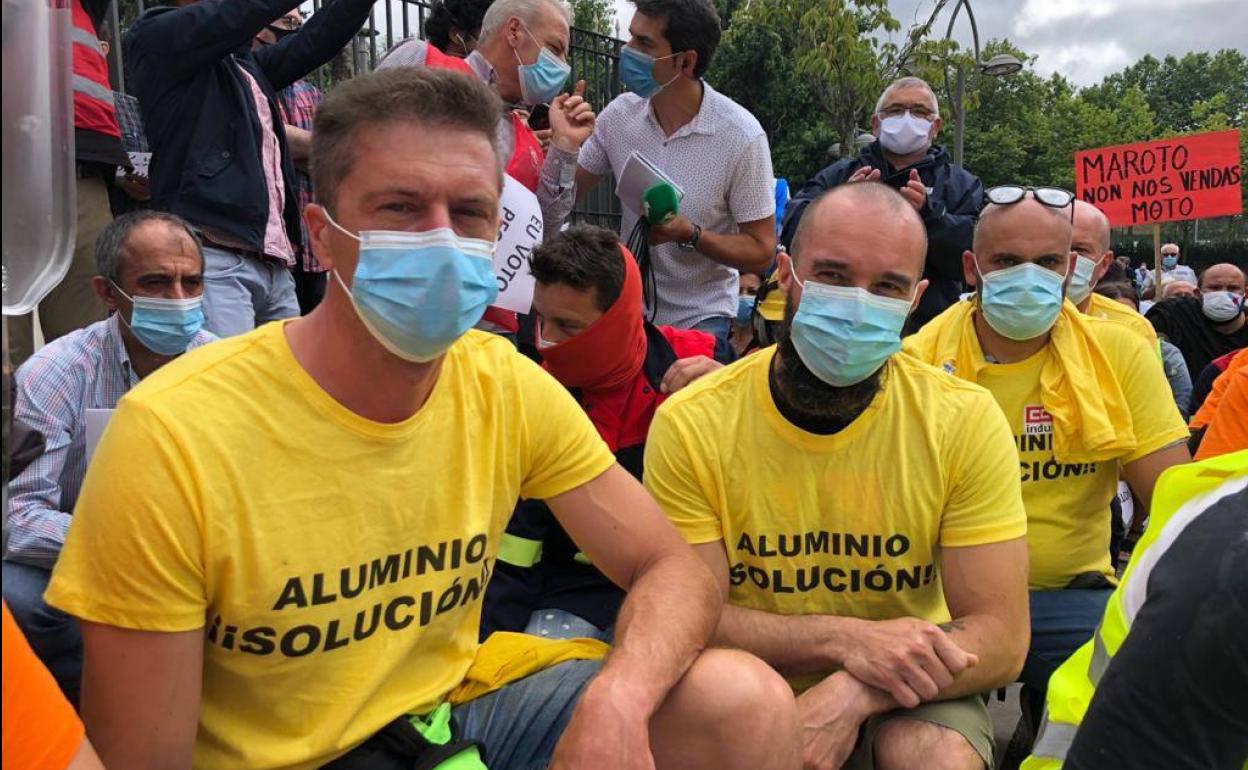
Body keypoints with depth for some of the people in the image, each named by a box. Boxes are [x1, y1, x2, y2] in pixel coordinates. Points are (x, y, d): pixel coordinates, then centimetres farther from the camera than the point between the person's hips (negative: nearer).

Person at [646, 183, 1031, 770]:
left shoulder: (965, 420, -10)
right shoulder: (692, 424, -12)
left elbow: (1000, 641, -13)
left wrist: (853, 694, -29)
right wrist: (844, 639, -27)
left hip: (904, 700, 1)